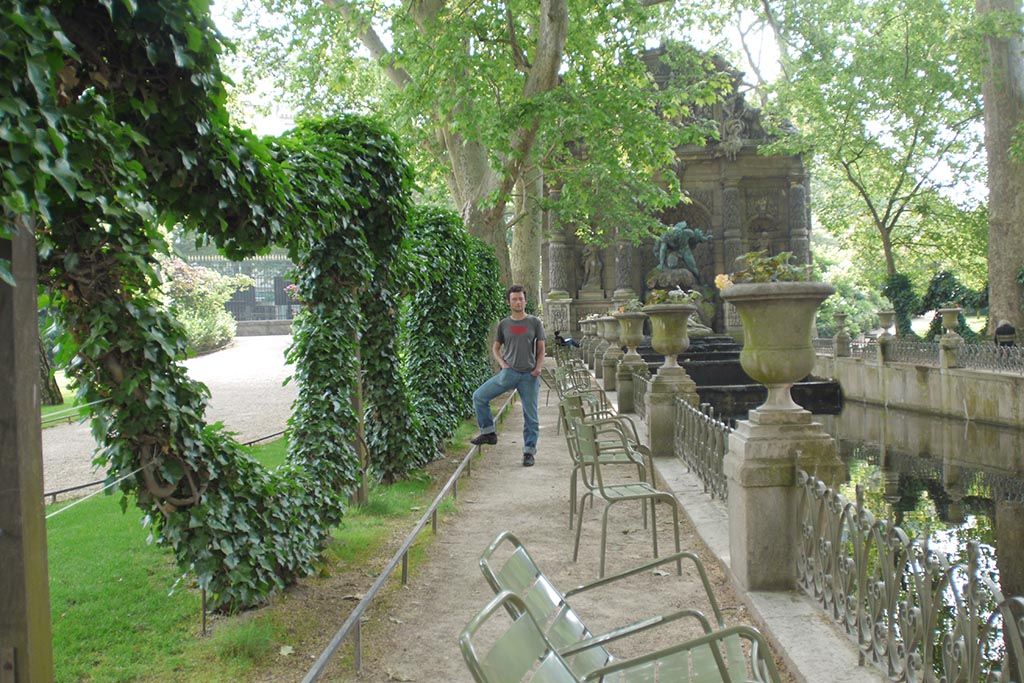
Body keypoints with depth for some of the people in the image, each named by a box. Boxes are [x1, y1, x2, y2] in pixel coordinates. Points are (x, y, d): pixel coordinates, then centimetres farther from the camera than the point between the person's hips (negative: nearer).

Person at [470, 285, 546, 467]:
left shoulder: (535, 322, 4)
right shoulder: (504, 324, 7)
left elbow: (541, 349, 8)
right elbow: (495, 348, 16)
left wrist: (538, 368, -8)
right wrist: (502, 363, -2)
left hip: (529, 375, -1)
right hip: (508, 372, 2)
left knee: (530, 416, 1)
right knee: (479, 396, -9)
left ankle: (529, 452, 13)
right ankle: (488, 432, 5)